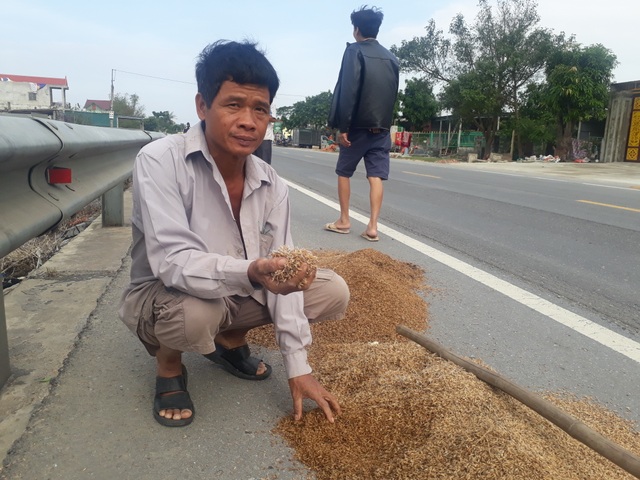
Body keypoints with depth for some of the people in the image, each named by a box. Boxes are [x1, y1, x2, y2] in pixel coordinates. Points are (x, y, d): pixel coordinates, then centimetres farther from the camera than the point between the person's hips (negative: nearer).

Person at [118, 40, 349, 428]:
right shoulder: (160, 161, -25)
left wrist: (298, 367, -10)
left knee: (333, 291, -4)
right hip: (161, 297, -5)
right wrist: (250, 273, -52)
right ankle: (169, 365, -1)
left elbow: (283, 275, -9)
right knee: (193, 312, -39)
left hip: (240, 293, 5)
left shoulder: (272, 185, -10)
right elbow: (172, 263, -33)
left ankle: (231, 340, 15)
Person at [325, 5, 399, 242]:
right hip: (382, 128, 5)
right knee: (376, 176, -1)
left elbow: (348, 90, -14)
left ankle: (344, 221, 15)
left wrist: (343, 126, -15)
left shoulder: (354, 51, -4)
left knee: (344, 172, 11)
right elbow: (394, 94, 16)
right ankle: (372, 226, -5)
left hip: (358, 126, -4)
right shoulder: (391, 58, 14)